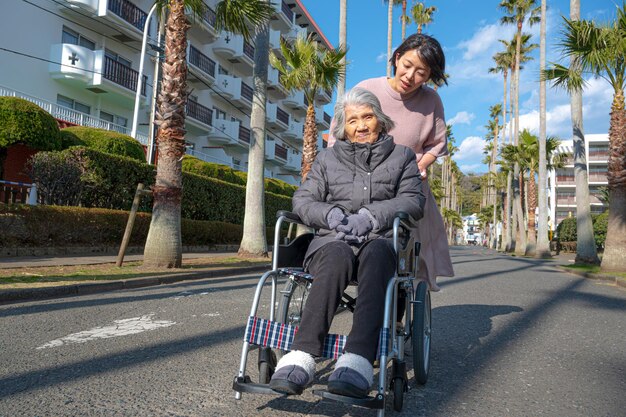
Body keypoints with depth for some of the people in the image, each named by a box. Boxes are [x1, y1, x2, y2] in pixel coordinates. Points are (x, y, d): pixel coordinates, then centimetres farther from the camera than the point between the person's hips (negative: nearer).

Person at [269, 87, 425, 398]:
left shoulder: (401, 156, 19)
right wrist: (331, 214, -10)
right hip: (333, 239, 1)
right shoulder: (328, 158, 21)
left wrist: (370, 215, -13)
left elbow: (413, 201, 5)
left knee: (374, 255, -39)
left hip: (381, 240, 0)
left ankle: (357, 362, -53)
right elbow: (302, 200, 13)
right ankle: (301, 357, -46)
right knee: (337, 258, -38)